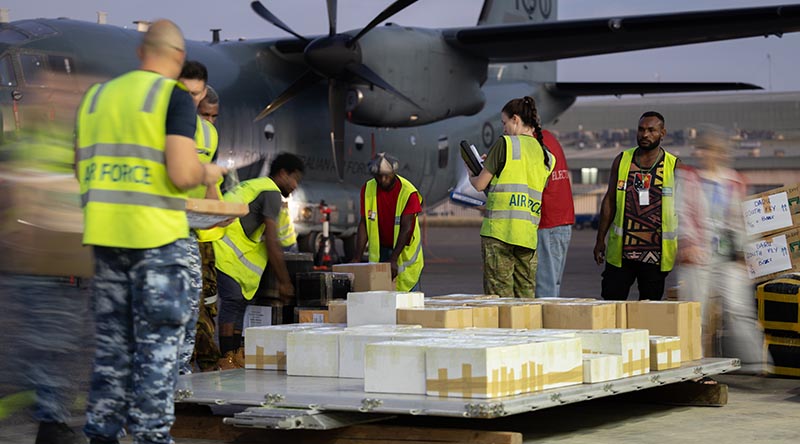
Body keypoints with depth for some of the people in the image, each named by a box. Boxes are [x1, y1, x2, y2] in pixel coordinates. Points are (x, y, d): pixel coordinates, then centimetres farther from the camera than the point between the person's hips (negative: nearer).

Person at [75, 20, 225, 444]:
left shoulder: (95, 96, 11)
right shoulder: (174, 96, -7)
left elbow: (81, 171, 15)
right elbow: (182, 174, -16)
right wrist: (207, 172, 4)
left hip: (104, 233, 6)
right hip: (156, 234, -5)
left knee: (111, 338, 13)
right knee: (158, 342, 2)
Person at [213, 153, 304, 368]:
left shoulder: (253, 185, 26)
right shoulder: (271, 192, -5)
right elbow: (272, 243, -9)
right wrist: (284, 282, -3)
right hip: (225, 252, -10)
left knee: (238, 302, 11)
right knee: (233, 301, -10)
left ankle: (236, 357, 11)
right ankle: (227, 360, -12)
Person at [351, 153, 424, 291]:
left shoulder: (408, 192, -17)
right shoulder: (367, 189, -6)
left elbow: (406, 228, -20)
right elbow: (364, 224, -6)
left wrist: (393, 259, -29)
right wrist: (357, 258, -14)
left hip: (404, 250, -2)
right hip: (379, 249, 3)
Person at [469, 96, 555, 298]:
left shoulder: (505, 143, -3)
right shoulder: (546, 156, 13)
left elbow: (480, 184, -1)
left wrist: (471, 175, 22)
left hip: (499, 230, -5)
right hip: (528, 235, 5)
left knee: (499, 295, -4)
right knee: (525, 296, 8)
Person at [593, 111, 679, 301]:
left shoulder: (674, 167, 0)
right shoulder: (622, 160, 7)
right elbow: (609, 201, 11)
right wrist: (600, 239, 9)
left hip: (656, 254, -2)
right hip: (620, 250, 2)